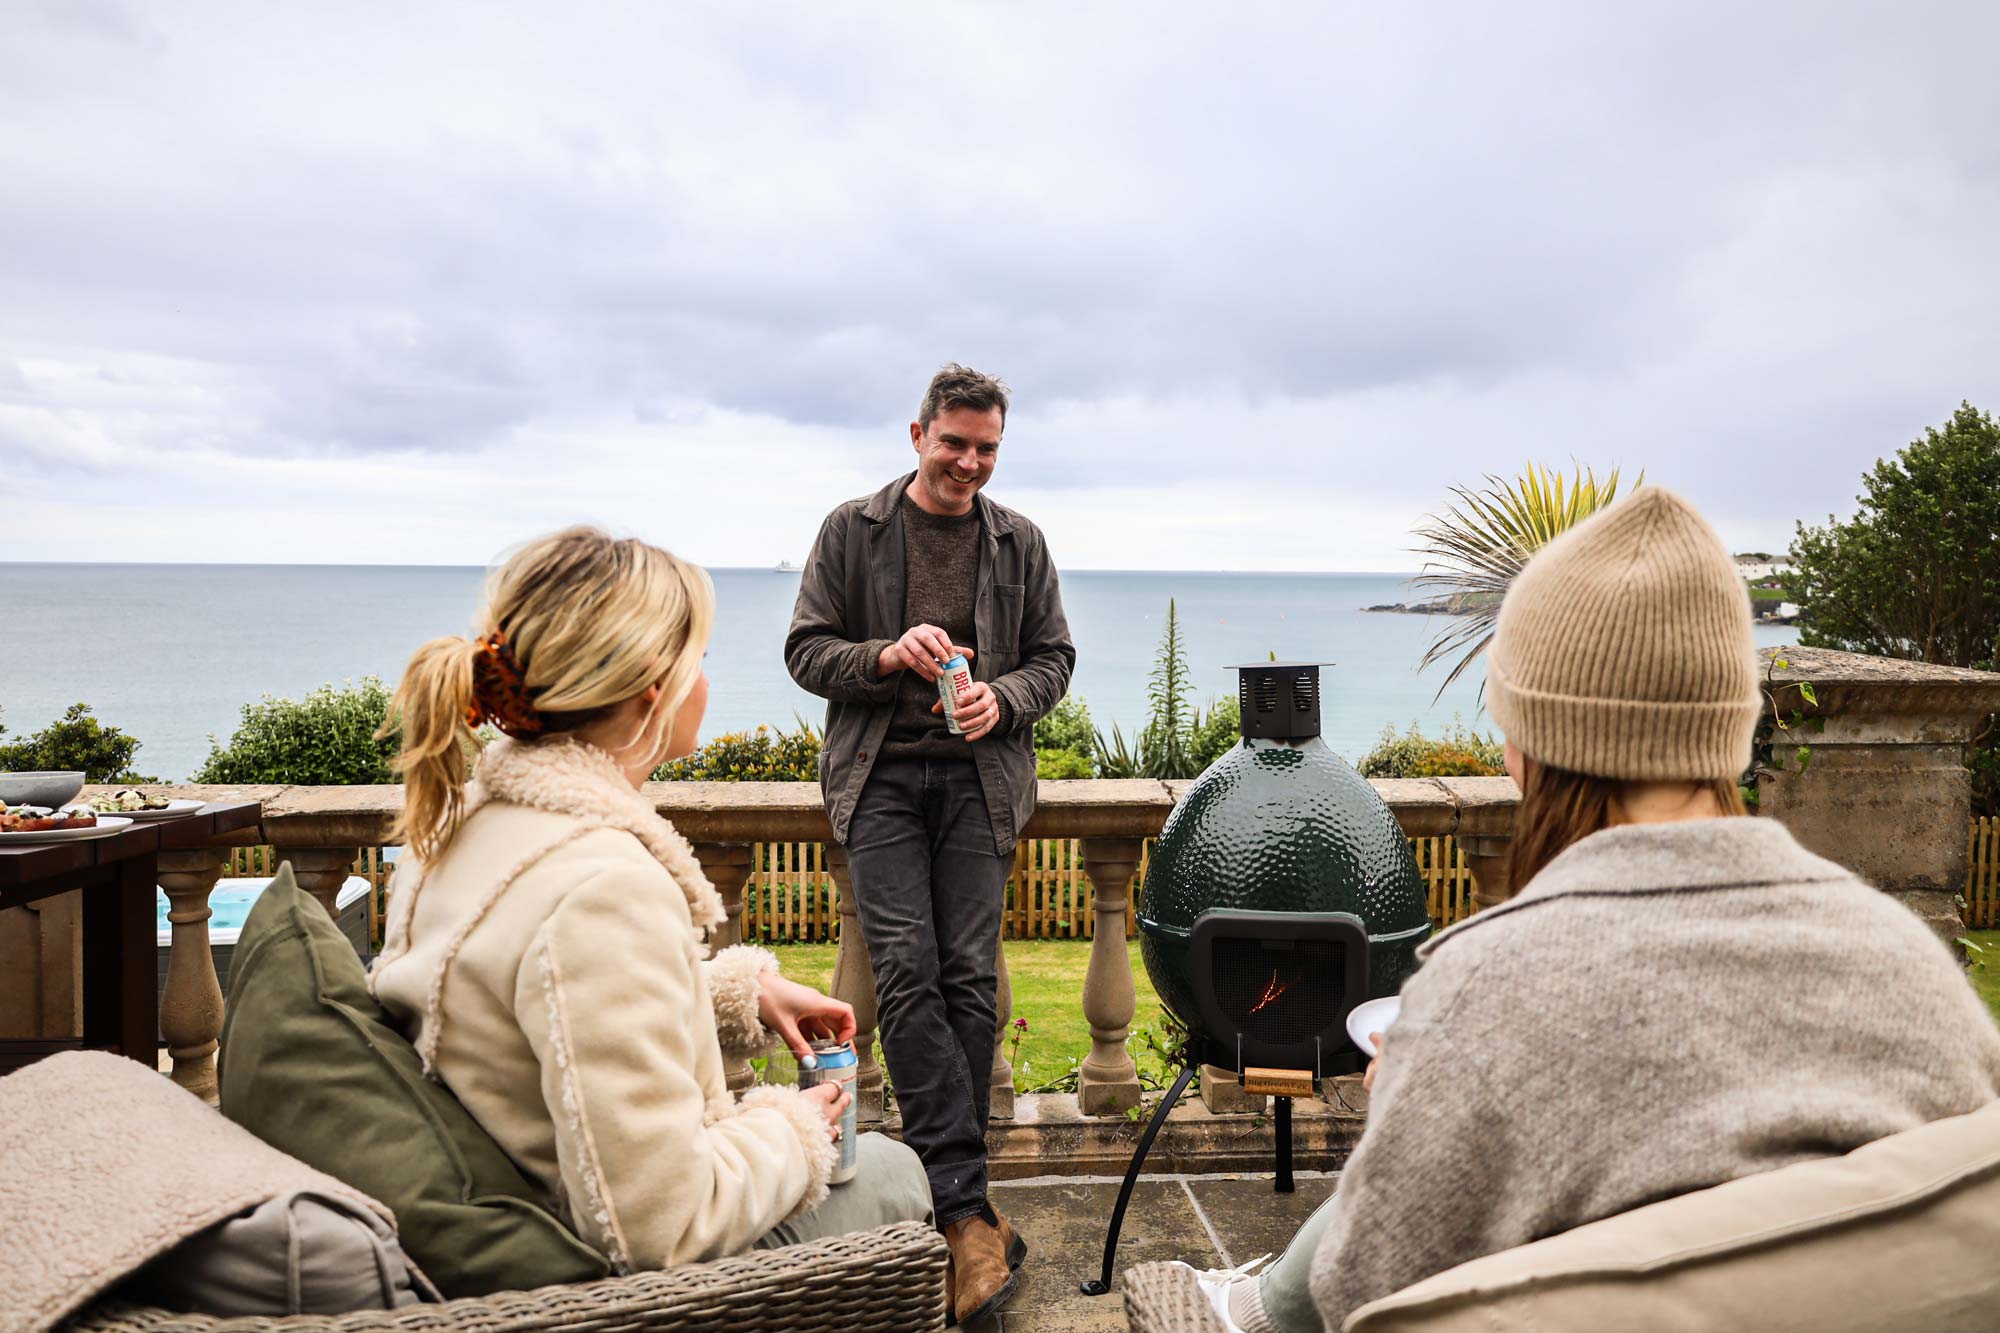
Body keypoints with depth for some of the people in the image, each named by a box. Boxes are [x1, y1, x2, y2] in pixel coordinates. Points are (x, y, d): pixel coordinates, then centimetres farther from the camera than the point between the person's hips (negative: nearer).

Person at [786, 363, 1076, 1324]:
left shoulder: (1019, 542, 12)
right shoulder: (853, 530, 7)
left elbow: (1053, 657, 14)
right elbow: (805, 650, 5)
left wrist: (1005, 696, -8)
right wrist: (888, 655, -14)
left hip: (979, 779, 2)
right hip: (880, 777, -1)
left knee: (970, 980, -2)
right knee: (908, 973, -13)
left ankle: (947, 1198, 11)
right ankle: (968, 1208, -12)